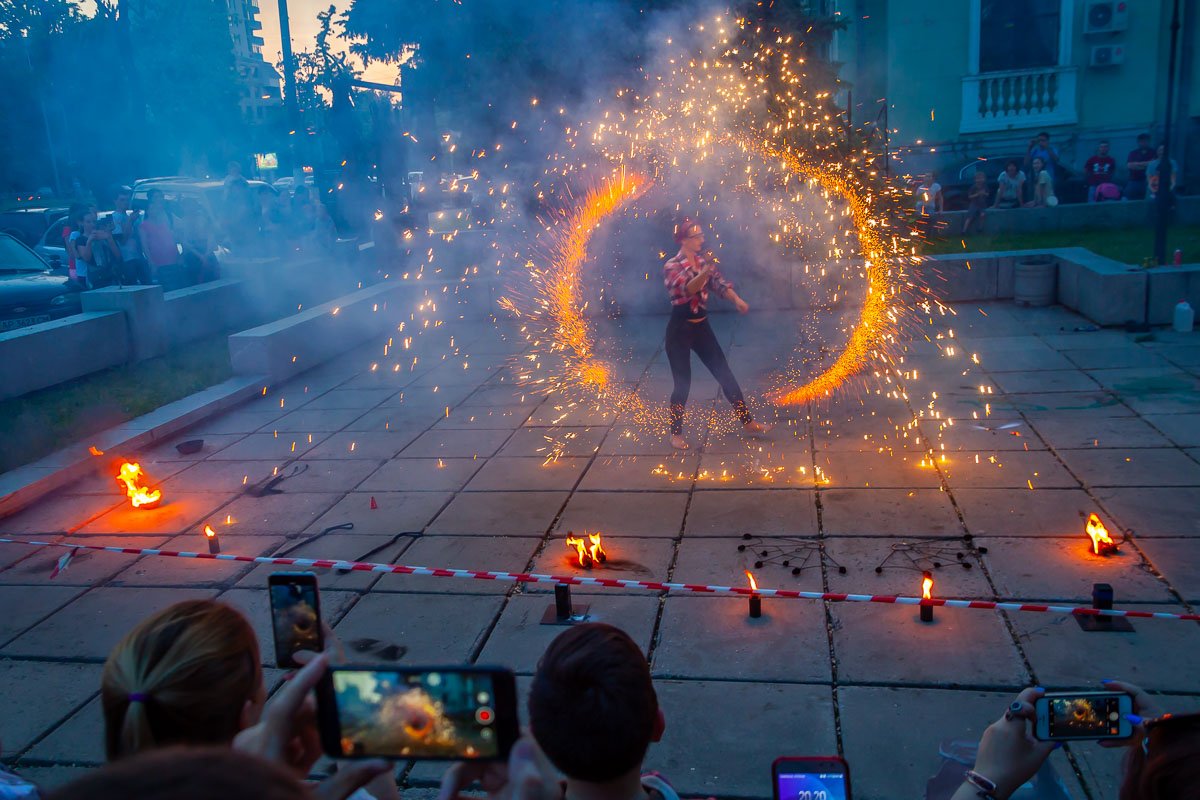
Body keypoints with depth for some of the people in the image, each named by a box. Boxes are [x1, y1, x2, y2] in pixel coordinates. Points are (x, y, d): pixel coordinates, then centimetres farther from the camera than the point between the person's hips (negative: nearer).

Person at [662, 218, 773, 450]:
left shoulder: (703, 261, 8)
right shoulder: (671, 266, -13)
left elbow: (720, 283, -3)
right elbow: (686, 289, -30)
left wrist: (737, 300, -21)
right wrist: (705, 272, -49)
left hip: (702, 327, 6)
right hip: (680, 331, -6)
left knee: (725, 374, 7)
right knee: (683, 383, -1)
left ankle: (747, 422, 16)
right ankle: (676, 433, 14)